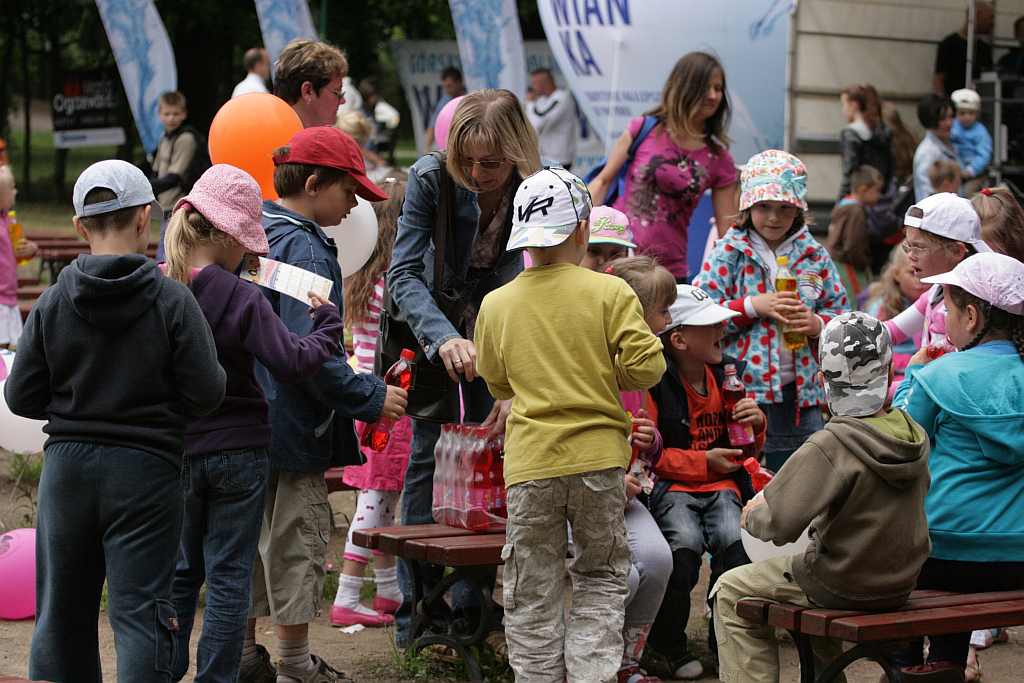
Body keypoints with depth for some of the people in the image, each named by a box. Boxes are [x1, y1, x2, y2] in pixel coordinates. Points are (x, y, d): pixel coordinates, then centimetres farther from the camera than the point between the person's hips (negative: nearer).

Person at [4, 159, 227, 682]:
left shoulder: (53, 302, -3)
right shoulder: (172, 300, -10)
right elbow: (206, 393, -11)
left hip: (67, 467, 3)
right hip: (146, 468, -3)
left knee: (62, 607, 15)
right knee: (139, 610, 0)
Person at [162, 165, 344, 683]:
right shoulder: (240, 297, -17)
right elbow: (291, 363, -19)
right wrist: (327, 323, -5)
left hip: (173, 450, 4)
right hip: (238, 451, -4)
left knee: (179, 571, 17)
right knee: (229, 576, 6)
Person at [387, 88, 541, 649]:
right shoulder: (430, 179, -24)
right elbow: (404, 273, -25)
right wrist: (444, 338, -43)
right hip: (431, 326, -1)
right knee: (428, 456, -6)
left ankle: (474, 611, 9)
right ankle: (416, 615, -1)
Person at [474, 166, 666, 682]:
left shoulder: (495, 304, 3)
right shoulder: (610, 293, -5)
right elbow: (646, 367, -9)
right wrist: (604, 377, 10)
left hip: (529, 465, 1)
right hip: (598, 456, -1)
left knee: (533, 595, 9)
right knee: (601, 579, 14)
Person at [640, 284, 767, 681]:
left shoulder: (728, 373, 14)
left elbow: (748, 447, 25)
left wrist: (756, 423, 2)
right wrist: (704, 462, -13)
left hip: (722, 485, 5)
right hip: (671, 486, -4)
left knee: (733, 539, -27)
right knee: (686, 542, -32)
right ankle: (667, 647, -10)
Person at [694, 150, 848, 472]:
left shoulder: (814, 255, 9)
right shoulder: (729, 252, -2)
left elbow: (842, 314, 13)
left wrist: (817, 323, -8)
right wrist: (754, 306, -17)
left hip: (801, 392, 4)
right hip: (743, 390, -4)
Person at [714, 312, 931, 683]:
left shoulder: (831, 447, -26)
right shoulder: (914, 436, -5)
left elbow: (779, 523, -30)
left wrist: (753, 514, -6)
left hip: (843, 588, -7)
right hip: (901, 584, 7)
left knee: (729, 592, 11)